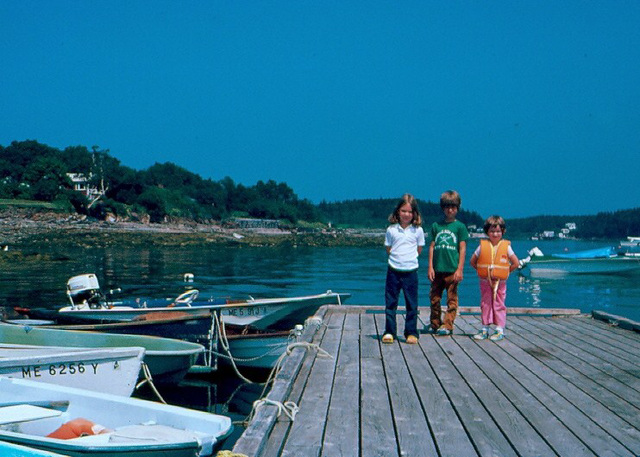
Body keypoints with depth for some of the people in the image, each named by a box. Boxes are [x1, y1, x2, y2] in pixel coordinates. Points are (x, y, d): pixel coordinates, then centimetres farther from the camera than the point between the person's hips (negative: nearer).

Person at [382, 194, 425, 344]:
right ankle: (389, 332, 13)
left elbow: (419, 249, 9)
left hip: (410, 271, 0)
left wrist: (408, 258, 5)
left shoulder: (418, 230, 1)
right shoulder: (391, 229, 1)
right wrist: (398, 257, 2)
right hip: (393, 271, 0)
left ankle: (411, 333, 14)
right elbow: (388, 249, 8)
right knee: (390, 302, 4)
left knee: (412, 304, 4)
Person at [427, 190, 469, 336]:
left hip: (452, 270, -3)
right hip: (437, 269, 3)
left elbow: (462, 249, 1)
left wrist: (459, 269, -5)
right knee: (434, 298, 7)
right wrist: (430, 267, 4)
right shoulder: (436, 225, 10)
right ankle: (435, 325, 18)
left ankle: (447, 325, 4)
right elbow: (432, 246, 10)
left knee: (452, 299, 0)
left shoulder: (460, 226, 4)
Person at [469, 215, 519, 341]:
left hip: (500, 282, -1)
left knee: (499, 305, 2)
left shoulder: (506, 246, -3)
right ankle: (485, 329, 14)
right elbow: (472, 261, 7)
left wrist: (505, 272, -2)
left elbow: (515, 263, 0)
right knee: (485, 304, 7)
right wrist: (481, 270, 2)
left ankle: (500, 330, 8)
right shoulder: (482, 246, -1)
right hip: (485, 282, 2)